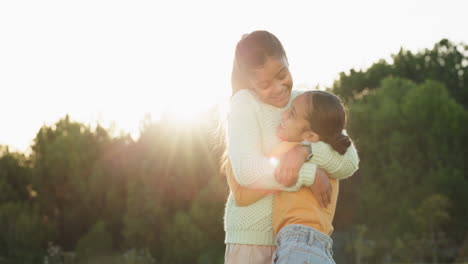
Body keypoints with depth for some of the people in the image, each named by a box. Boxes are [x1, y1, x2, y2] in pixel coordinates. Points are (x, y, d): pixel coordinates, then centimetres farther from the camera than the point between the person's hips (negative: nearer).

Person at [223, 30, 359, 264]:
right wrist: (310, 174, -16)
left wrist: (306, 150, -22)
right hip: (253, 235, -4)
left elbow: (349, 163, -4)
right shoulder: (245, 103, -4)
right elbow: (247, 171, -16)